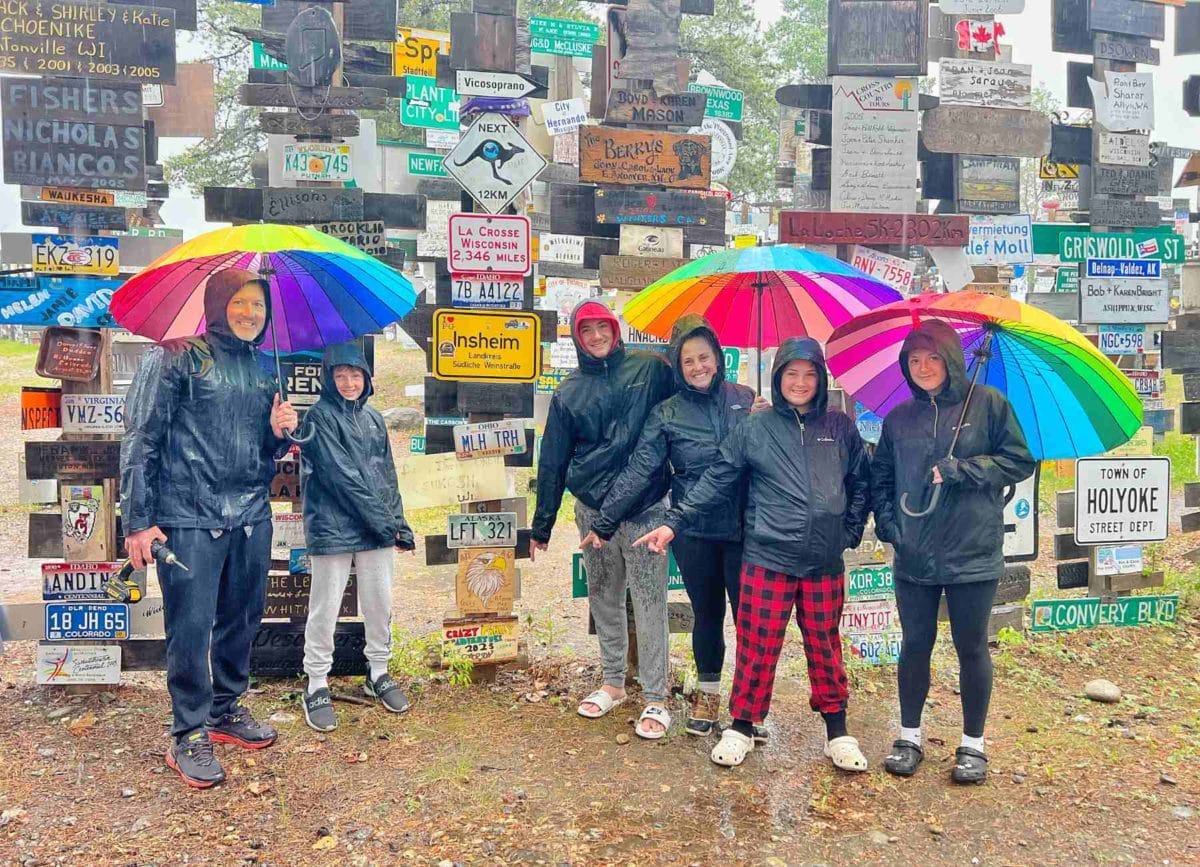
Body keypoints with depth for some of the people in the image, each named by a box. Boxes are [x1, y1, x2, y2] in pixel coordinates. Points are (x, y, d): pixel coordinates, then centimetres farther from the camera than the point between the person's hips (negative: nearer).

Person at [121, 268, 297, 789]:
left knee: (242, 619, 12)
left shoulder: (263, 370, 14)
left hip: (251, 516, 6)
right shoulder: (177, 357, -3)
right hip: (189, 517, -6)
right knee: (191, 626, -2)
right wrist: (138, 521, -11)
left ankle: (227, 711, 30)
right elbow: (140, 439, -6)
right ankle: (189, 735, 12)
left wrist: (279, 433, -2)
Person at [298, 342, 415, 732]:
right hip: (332, 527, -5)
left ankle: (379, 674, 28)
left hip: (377, 530, 6)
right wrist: (383, 521, -14)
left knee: (380, 604, 11)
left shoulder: (373, 418, 13)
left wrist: (398, 522, 5)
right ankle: (317, 685, 16)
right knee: (325, 609, 2)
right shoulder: (320, 416, -6)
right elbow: (341, 475, -14)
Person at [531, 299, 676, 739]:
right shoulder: (569, 392, 8)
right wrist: (541, 525, 10)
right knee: (604, 598, 13)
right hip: (592, 510, 3)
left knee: (649, 603, -2)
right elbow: (552, 460, 9)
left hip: (644, 508, -3)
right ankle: (613, 682, 29)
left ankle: (656, 698, 8)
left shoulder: (650, 368, 1)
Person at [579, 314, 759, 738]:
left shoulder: (744, 399, 3)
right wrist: (604, 522, -11)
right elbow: (638, 471, -6)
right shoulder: (667, 414, -1)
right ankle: (708, 693, 32)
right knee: (707, 614, 12)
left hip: (742, 528, 0)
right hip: (693, 532, 0)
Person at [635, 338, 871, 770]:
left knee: (825, 646, 13)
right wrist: (674, 522, -8)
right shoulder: (754, 429, 1)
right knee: (757, 646, 5)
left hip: (825, 561, 2)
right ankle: (741, 727, 22)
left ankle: (837, 730, 29)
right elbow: (715, 483, -1)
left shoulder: (839, 426, 6)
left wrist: (851, 531, 7)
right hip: (767, 559, -1)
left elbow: (861, 483, 15)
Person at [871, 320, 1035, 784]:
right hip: (914, 555, 3)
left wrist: (960, 470, -14)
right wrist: (887, 522, -3)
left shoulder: (987, 403, -2)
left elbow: (1020, 462, -3)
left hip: (973, 554, -2)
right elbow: (880, 478, 12)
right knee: (915, 645, 11)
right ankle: (909, 736, 26)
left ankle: (973, 744, 25)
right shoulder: (899, 418, 7)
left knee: (971, 648, 8)